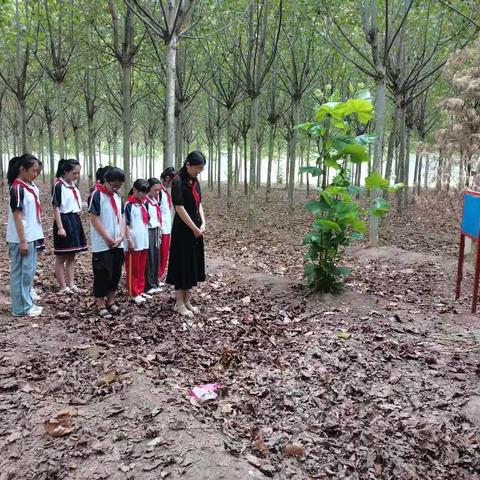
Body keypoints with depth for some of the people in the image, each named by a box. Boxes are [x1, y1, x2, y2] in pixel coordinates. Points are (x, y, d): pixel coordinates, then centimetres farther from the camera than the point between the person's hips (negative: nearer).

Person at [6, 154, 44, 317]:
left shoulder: (31, 187, 9)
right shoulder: (17, 188, -15)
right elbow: (17, 216, -17)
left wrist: (36, 236, 15)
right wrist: (22, 241, -17)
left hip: (31, 236, 8)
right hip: (21, 238, -8)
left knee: (29, 271, 14)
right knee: (22, 271, 0)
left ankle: (27, 303, 23)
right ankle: (21, 307, 9)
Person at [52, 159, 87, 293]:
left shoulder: (73, 186, 12)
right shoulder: (59, 186, -12)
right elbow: (56, 208, -15)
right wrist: (60, 227, -19)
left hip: (75, 221, 8)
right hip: (64, 221, -8)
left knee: (72, 256, 12)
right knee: (61, 257, 2)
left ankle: (71, 284, 18)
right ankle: (63, 287, 7)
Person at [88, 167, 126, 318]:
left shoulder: (118, 197, 10)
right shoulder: (97, 195, -10)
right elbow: (94, 219, -14)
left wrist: (121, 236, -3)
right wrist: (108, 238, -15)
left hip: (117, 243, 7)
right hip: (102, 244, -7)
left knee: (116, 273, 12)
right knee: (103, 274, -2)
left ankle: (111, 301, 25)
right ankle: (101, 305, 9)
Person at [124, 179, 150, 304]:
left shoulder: (143, 204, 12)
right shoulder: (129, 205, -11)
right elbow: (125, 224, -14)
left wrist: (146, 238, 16)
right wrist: (130, 240, -17)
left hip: (144, 242, 7)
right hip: (133, 243, -7)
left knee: (142, 269, 14)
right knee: (133, 270, 3)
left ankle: (141, 291, 23)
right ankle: (134, 293, 10)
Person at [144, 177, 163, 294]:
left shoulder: (156, 200, 13)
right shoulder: (144, 201, -14)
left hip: (156, 231, 8)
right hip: (148, 231, -8)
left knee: (156, 258, 10)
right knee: (149, 259, -4)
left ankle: (155, 283, 19)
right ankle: (149, 285, 3)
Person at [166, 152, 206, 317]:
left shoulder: (195, 181, 9)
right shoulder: (178, 181, -15)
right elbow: (180, 208, -19)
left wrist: (202, 224, -1)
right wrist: (194, 228, -15)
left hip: (196, 229, 8)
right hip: (183, 230, -8)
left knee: (193, 264, 12)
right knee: (182, 265, 0)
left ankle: (186, 300, 23)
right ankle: (179, 303, 11)